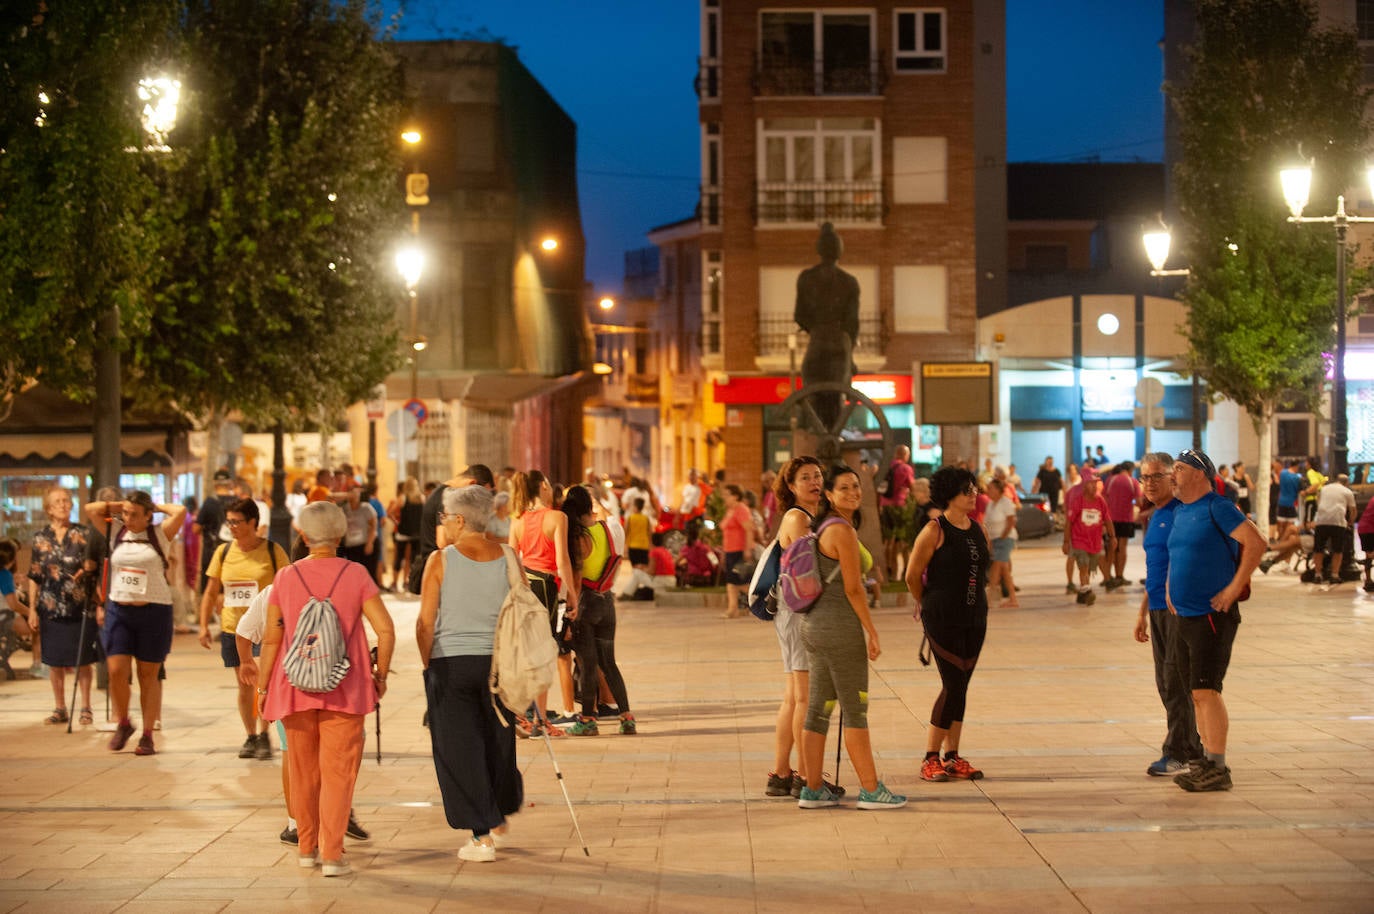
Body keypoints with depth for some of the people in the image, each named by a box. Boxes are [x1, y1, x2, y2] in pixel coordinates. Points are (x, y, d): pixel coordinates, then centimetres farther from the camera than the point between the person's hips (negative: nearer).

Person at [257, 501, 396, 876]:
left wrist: (262, 687, 12)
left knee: (304, 771, 14)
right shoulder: (356, 575, -4)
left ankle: (307, 848, 25)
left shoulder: (286, 577, -1)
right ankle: (332, 853, -4)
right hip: (345, 689, -2)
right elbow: (385, 629, -10)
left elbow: (271, 639, 2)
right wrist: (381, 675, 3)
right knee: (338, 771, 1)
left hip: (295, 687, 2)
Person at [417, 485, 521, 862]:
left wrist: (428, 663, 5)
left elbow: (425, 622, -8)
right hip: (499, 661, 3)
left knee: (458, 749, 5)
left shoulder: (441, 560, -8)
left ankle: (482, 836, 3)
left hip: (451, 662, -3)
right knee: (498, 742, 19)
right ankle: (498, 818, 34)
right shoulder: (508, 557, 1)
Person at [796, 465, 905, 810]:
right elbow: (853, 588, -17)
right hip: (840, 626, -9)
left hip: (815, 623, 9)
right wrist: (873, 633, -13)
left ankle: (813, 789, 13)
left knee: (818, 707, 10)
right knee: (855, 710, -2)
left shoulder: (823, 527, 14)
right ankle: (871, 790, 4)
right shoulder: (842, 530, -15)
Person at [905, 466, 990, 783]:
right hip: (943, 622, -6)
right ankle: (931, 759, 1)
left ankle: (953, 757, 15)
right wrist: (931, 606, 9)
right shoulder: (934, 531, -11)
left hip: (975, 618, 6)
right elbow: (913, 576, -5)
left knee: (961, 686, 8)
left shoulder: (978, 530, 9)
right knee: (953, 685, -8)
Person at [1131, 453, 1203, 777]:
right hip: (1158, 609, 9)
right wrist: (1143, 613, 23)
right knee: (1165, 684, 10)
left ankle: (1176, 752, -1)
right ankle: (1192, 748, 18)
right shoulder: (1152, 518, 17)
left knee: (1176, 681, -6)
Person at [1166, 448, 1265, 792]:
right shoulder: (1179, 512, 14)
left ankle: (1218, 769, -9)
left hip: (1212, 616, -9)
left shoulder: (1217, 508, -12)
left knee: (1205, 690, -11)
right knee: (1198, 694, 11)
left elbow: (1256, 543, -22)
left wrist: (1234, 588, -20)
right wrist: (1170, 587, 17)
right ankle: (1208, 762, 17)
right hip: (1186, 617, 9)